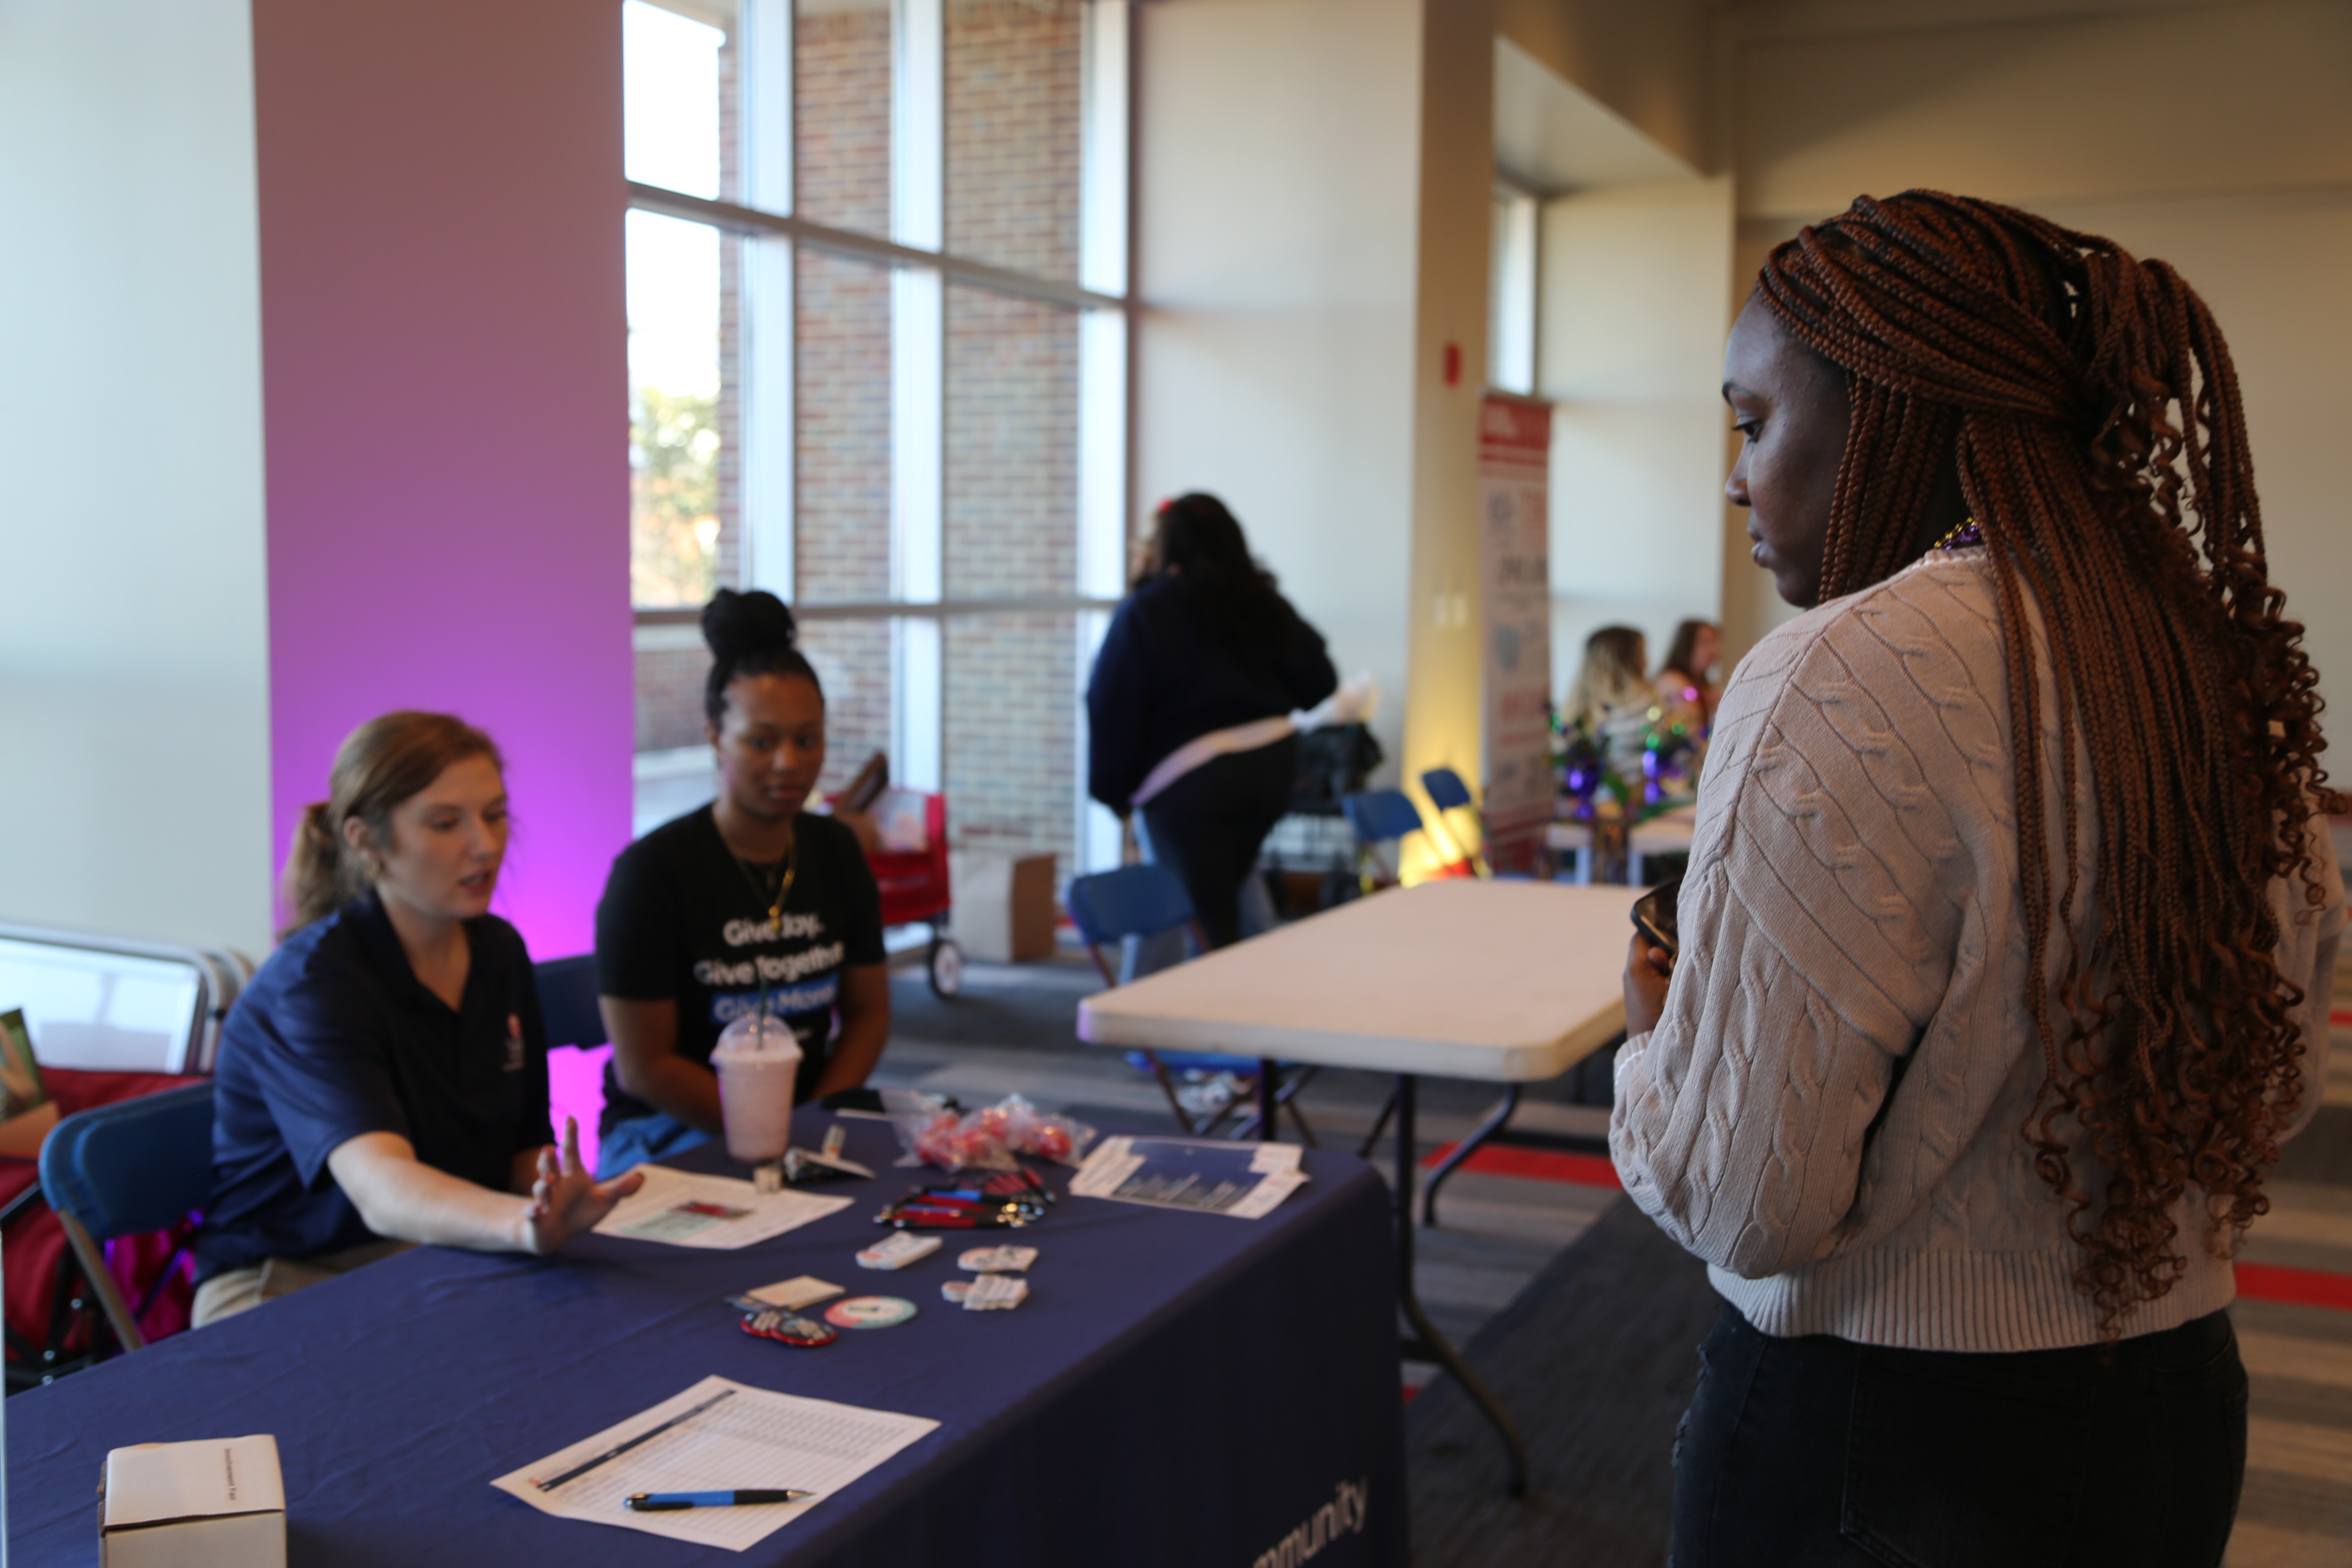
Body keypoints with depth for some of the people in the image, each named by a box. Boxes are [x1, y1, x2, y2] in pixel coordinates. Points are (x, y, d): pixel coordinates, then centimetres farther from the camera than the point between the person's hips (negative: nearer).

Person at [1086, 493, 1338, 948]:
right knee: (1228, 901, 16)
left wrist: (1113, 792, 2)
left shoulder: (1144, 614, -6)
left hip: (1190, 783, -5)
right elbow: (1319, 682, 12)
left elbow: (1111, 709, -7)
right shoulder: (1264, 603, 9)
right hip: (1272, 767, 5)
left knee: (1208, 918, -2)